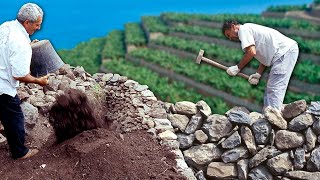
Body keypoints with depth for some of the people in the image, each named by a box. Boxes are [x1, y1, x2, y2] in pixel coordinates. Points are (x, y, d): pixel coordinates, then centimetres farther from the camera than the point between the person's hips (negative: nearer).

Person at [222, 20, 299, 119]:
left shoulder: (243, 29, -3)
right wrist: (258, 74, 8)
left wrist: (237, 68, -4)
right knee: (271, 88, 10)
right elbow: (265, 56, 18)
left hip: (286, 51, -10)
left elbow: (251, 52, -16)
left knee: (275, 88, -14)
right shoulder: (251, 30, 25)